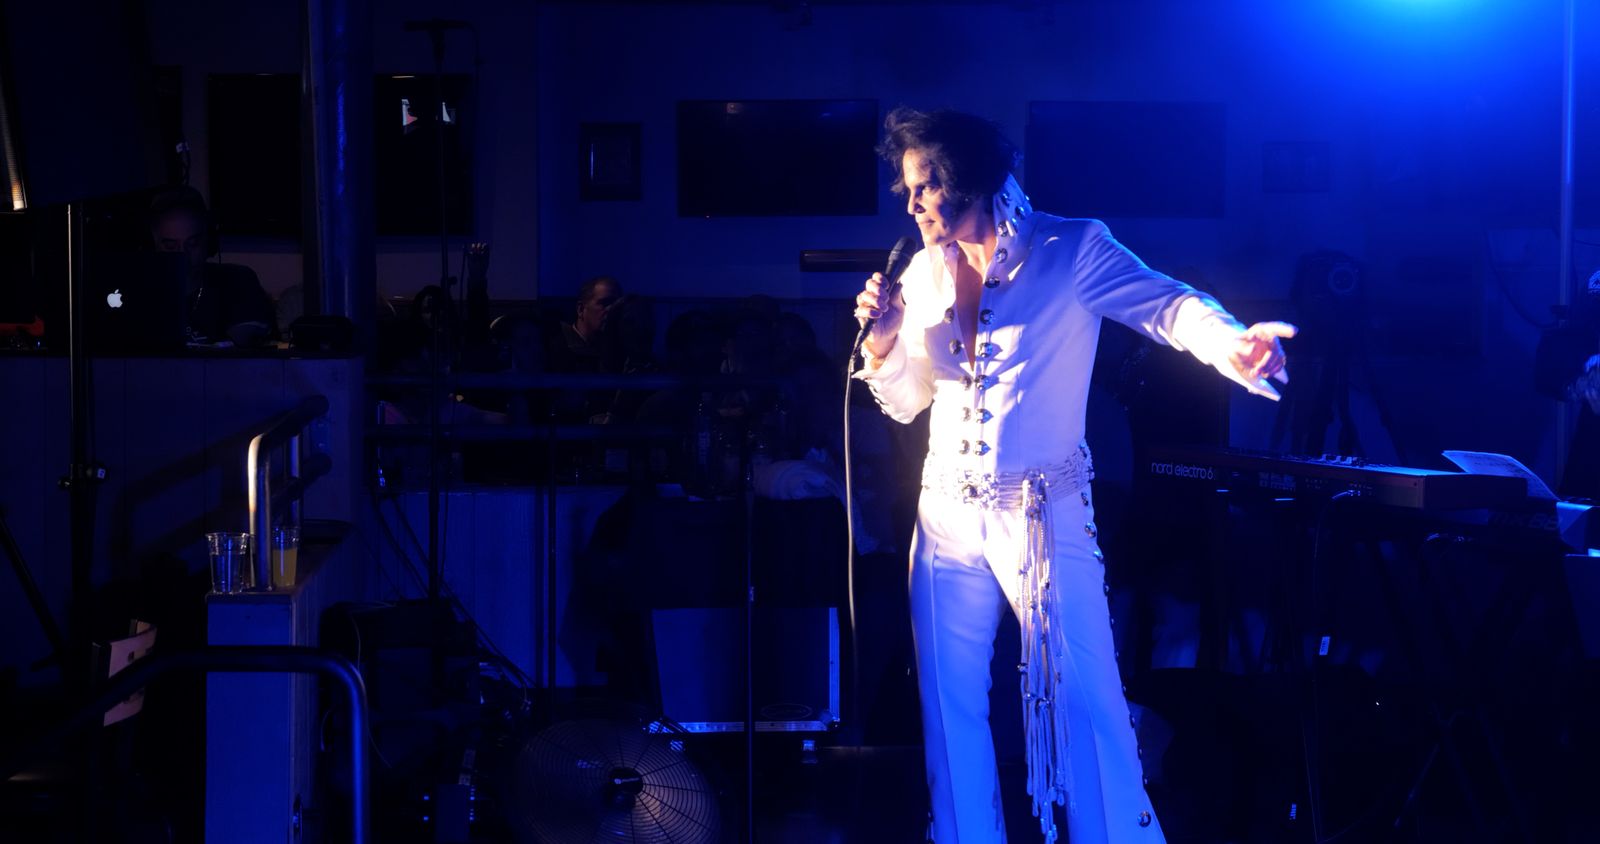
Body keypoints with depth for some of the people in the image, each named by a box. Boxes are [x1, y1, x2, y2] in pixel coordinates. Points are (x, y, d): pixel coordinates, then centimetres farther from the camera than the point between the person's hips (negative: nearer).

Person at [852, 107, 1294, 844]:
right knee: (949, 702, 9)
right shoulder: (924, 271, 7)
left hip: (1045, 514, -5)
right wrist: (881, 342, -6)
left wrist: (1233, 346, -44)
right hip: (948, 514, 5)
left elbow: (1168, 305, -23)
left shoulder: (1071, 251, -9)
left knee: (1085, 697, -6)